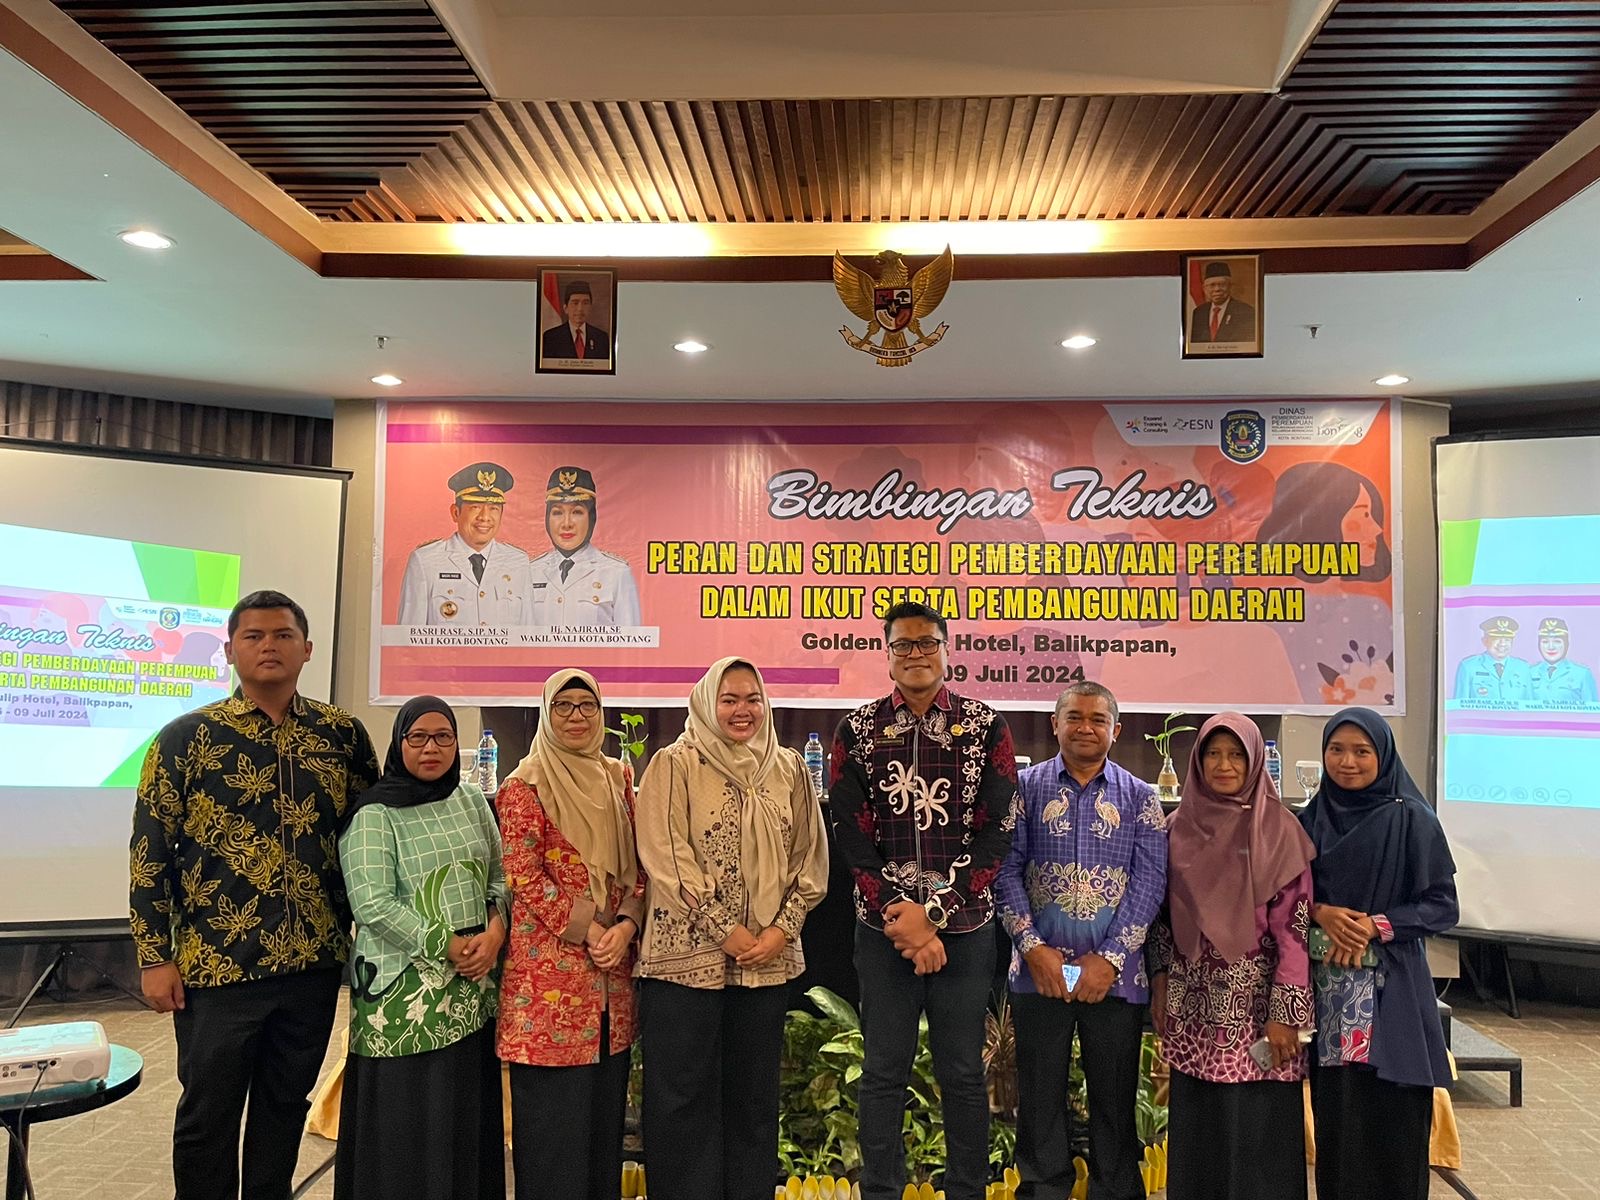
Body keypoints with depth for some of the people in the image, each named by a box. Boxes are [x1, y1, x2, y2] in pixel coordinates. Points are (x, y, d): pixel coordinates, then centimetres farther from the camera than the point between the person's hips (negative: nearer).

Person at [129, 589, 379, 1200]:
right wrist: (154, 958, -5)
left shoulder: (343, 734, 1)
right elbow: (148, 851, -4)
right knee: (208, 1114, 11)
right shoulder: (187, 737, -5)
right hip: (216, 965, -2)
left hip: (314, 961, 3)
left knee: (286, 1104, 16)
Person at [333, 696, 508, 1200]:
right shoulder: (374, 814, -7)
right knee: (406, 1124, 2)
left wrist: (495, 932, -7)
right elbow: (371, 904, -14)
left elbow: (499, 875, 11)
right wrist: (448, 946, -15)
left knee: (468, 1116, 9)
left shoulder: (471, 800, 9)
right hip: (405, 990, -4)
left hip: (472, 986, 4)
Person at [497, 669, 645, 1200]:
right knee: (554, 1110, 4)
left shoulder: (617, 777, 10)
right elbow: (524, 878, -11)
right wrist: (589, 932, -13)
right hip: (551, 965, -5)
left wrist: (626, 926, -6)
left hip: (613, 966, 5)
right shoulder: (526, 785, -6)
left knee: (606, 1107, 14)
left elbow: (635, 862, 10)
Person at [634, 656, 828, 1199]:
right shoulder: (674, 765, -4)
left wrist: (780, 931, -5)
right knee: (683, 1097, 5)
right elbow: (666, 859, -11)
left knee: (754, 1095, 14)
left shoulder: (789, 769, 8)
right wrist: (727, 932, -14)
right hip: (687, 956, -3)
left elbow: (811, 858, 8)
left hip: (768, 962, 4)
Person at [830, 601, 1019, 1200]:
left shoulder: (986, 727, 0)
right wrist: (900, 920, -10)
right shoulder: (857, 729, 2)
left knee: (963, 1073, 10)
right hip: (882, 929, 1)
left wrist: (932, 910, -12)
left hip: (964, 926, 0)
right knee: (883, 1072, 9)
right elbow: (850, 833, -2)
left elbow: (997, 831, -5)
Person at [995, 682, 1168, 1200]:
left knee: (1115, 1095, 9)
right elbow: (1006, 869, -1)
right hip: (1039, 968, 0)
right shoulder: (1026, 786, 3)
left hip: (1116, 972, 0)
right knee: (1040, 1093, 8)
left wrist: (1110, 959, -10)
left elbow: (1150, 881, -1)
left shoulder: (1139, 797, 5)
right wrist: (1032, 947, -11)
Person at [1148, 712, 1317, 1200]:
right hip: (1193, 1005, 4)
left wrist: (1285, 1013, -13)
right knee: (1196, 1126, 11)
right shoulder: (1179, 827, 6)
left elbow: (1294, 926, -9)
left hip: (1254, 1004, -4)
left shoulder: (1278, 829, -6)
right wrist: (1160, 984, 7)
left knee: (1255, 1131, 2)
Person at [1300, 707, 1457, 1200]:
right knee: (1334, 1114, 7)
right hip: (1327, 985, 3)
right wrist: (1321, 913, -10)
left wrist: (1376, 926, -15)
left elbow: (1442, 904, -4)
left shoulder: (1410, 818, -4)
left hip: (1391, 989, -3)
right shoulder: (1312, 819, 6)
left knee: (1389, 1118, 1)